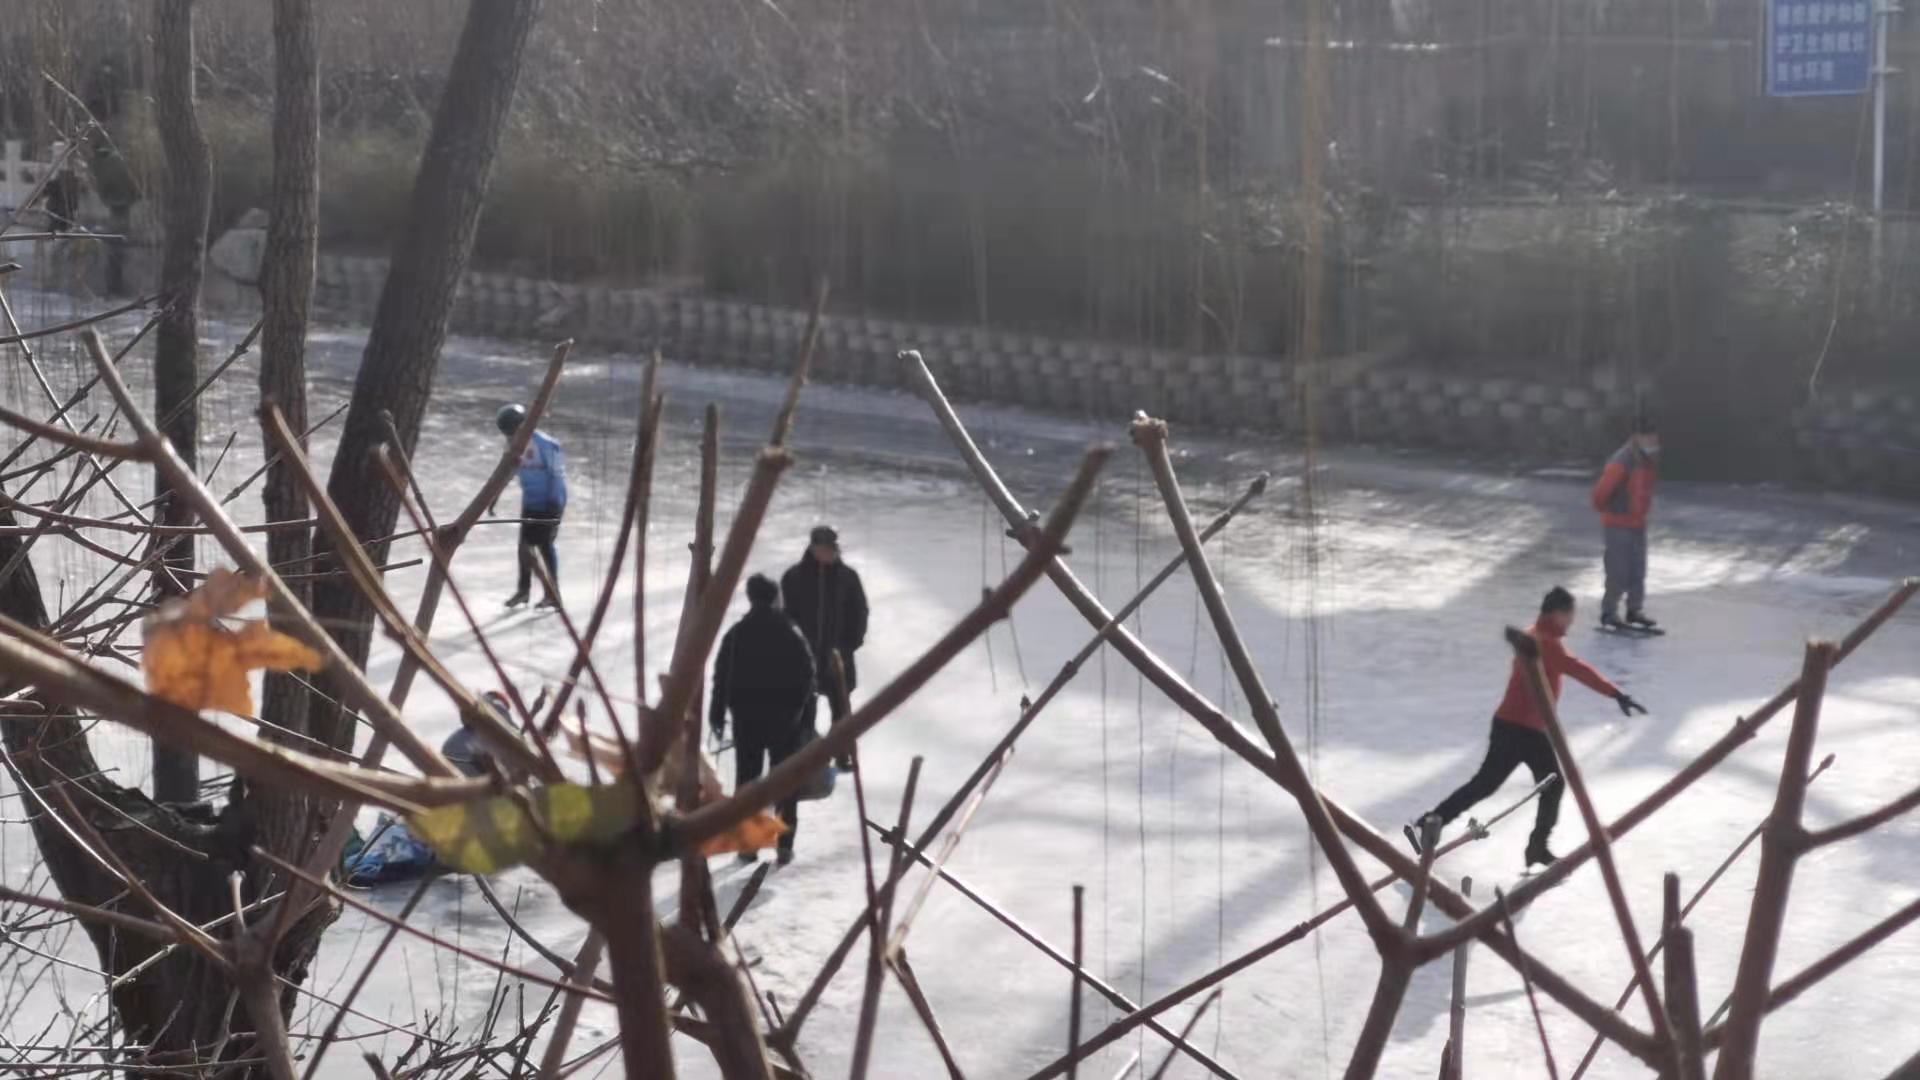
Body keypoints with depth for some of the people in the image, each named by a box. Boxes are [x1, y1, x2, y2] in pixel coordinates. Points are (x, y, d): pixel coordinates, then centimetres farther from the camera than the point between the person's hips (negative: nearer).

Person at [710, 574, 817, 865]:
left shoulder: (736, 634, -5)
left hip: (746, 716, 0)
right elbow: (807, 677, -3)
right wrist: (805, 718, 4)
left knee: (746, 777, 8)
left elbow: (721, 677, -4)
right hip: (786, 717, 0)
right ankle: (785, 845, 2)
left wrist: (717, 713, 5)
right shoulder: (792, 634, -4)